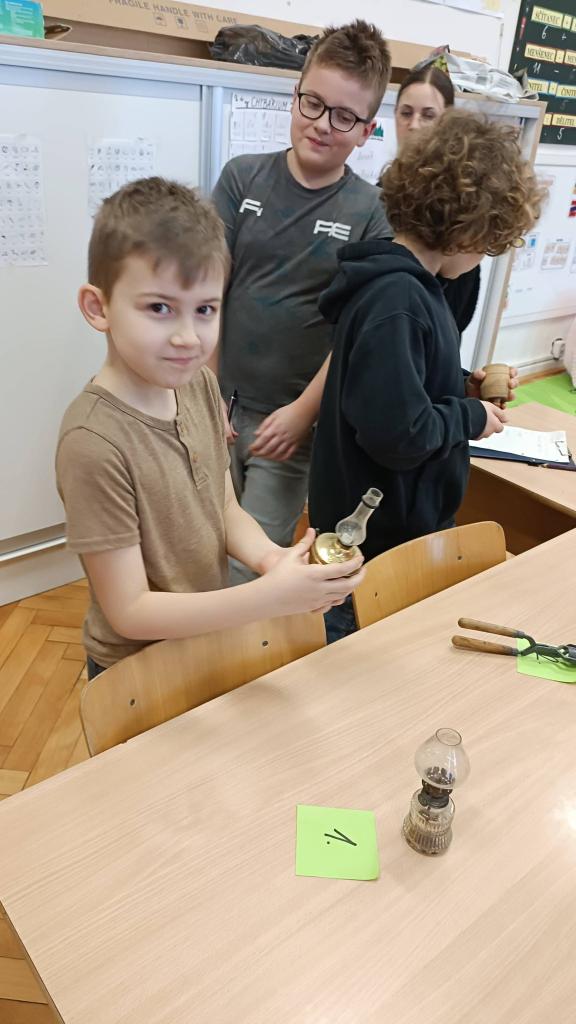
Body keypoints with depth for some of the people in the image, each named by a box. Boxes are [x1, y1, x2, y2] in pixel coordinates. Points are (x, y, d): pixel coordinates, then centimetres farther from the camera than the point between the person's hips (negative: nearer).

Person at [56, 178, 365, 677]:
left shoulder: (200, 383, -9)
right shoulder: (94, 443, -30)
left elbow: (226, 510, 0)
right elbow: (129, 612, -25)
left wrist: (270, 557, -21)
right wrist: (271, 596, -33)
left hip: (211, 633, 6)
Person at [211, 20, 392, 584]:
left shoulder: (371, 211, -4)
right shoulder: (242, 176, 0)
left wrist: (304, 410, -10)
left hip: (293, 418, -2)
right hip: (219, 403, 2)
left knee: (251, 569, 3)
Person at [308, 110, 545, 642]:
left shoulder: (404, 282, 5)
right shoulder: (395, 301, -26)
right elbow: (398, 433, -31)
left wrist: (463, 387, 5)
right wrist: (472, 417, -14)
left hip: (403, 522, 9)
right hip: (382, 537, -9)